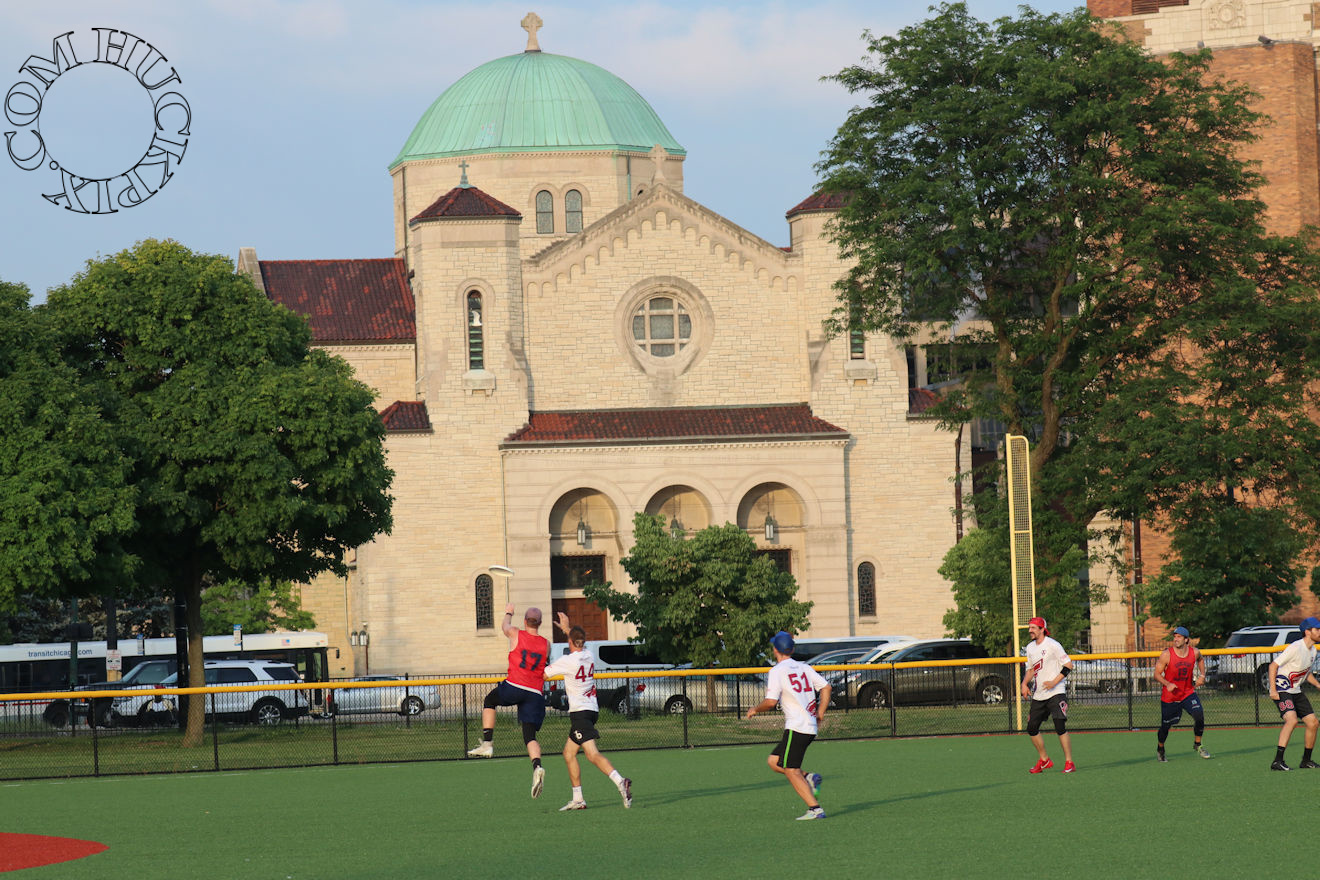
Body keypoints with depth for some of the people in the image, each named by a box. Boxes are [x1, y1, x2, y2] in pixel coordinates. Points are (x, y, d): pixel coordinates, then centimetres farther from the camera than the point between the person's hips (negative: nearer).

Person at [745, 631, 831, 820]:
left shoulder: (777, 671, -8)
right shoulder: (804, 668, 13)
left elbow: (771, 702, -15)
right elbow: (826, 687, 9)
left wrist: (755, 709, 4)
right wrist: (820, 714, 16)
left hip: (796, 727, -8)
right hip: (811, 726, 8)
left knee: (791, 771, -6)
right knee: (773, 761, 17)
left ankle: (815, 809, -14)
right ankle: (809, 778, 2)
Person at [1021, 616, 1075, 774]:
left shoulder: (1052, 645, -10)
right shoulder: (1030, 647, 14)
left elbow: (1068, 665, -12)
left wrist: (1054, 682, -20)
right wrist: (1025, 683, 9)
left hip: (1056, 693, -8)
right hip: (1038, 695, 8)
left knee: (1060, 727, -15)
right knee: (1032, 728, 6)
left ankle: (1069, 762, -8)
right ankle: (1044, 760, 21)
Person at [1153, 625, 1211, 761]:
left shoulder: (1194, 653, -6)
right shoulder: (1167, 655, -16)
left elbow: (1200, 659, 20)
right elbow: (1157, 674, -10)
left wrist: (1202, 675, 7)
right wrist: (1167, 684, -27)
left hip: (1188, 693, 2)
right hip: (1169, 696, -2)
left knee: (1199, 715, -19)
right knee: (1166, 725, 5)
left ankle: (1197, 745, 2)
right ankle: (1160, 748, 34)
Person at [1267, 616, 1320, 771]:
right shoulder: (1296, 648, -20)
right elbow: (1273, 665, -20)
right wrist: (1273, 690, -25)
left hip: (1296, 691, 9)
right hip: (1281, 691, -9)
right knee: (1292, 720, -28)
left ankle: (1306, 761, 20)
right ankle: (1278, 761, -32)